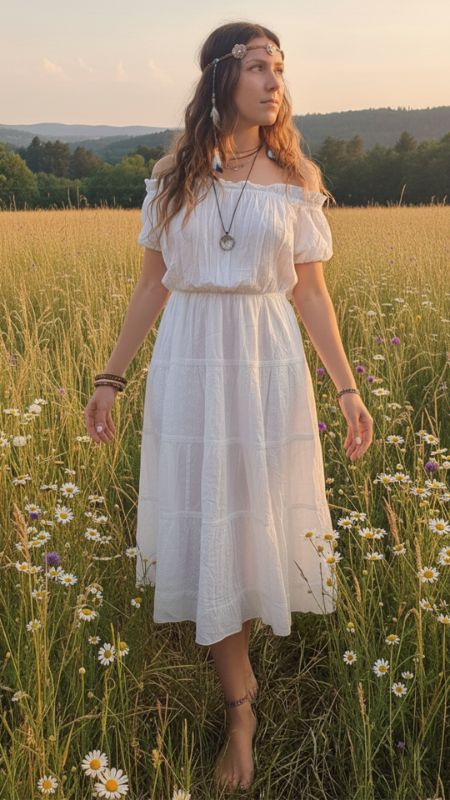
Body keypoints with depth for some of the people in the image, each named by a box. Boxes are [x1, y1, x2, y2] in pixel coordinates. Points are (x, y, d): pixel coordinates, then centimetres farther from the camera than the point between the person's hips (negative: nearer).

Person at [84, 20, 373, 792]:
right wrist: (111, 376, 6)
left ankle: (250, 614, 40)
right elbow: (151, 284, 7)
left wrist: (347, 388, -3)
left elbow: (311, 292, 2)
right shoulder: (173, 174, 3)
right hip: (189, 362, 1)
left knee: (261, 512, 7)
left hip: (269, 361, 0)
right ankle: (240, 700, 16)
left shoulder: (296, 177, 2)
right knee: (205, 521, 2)